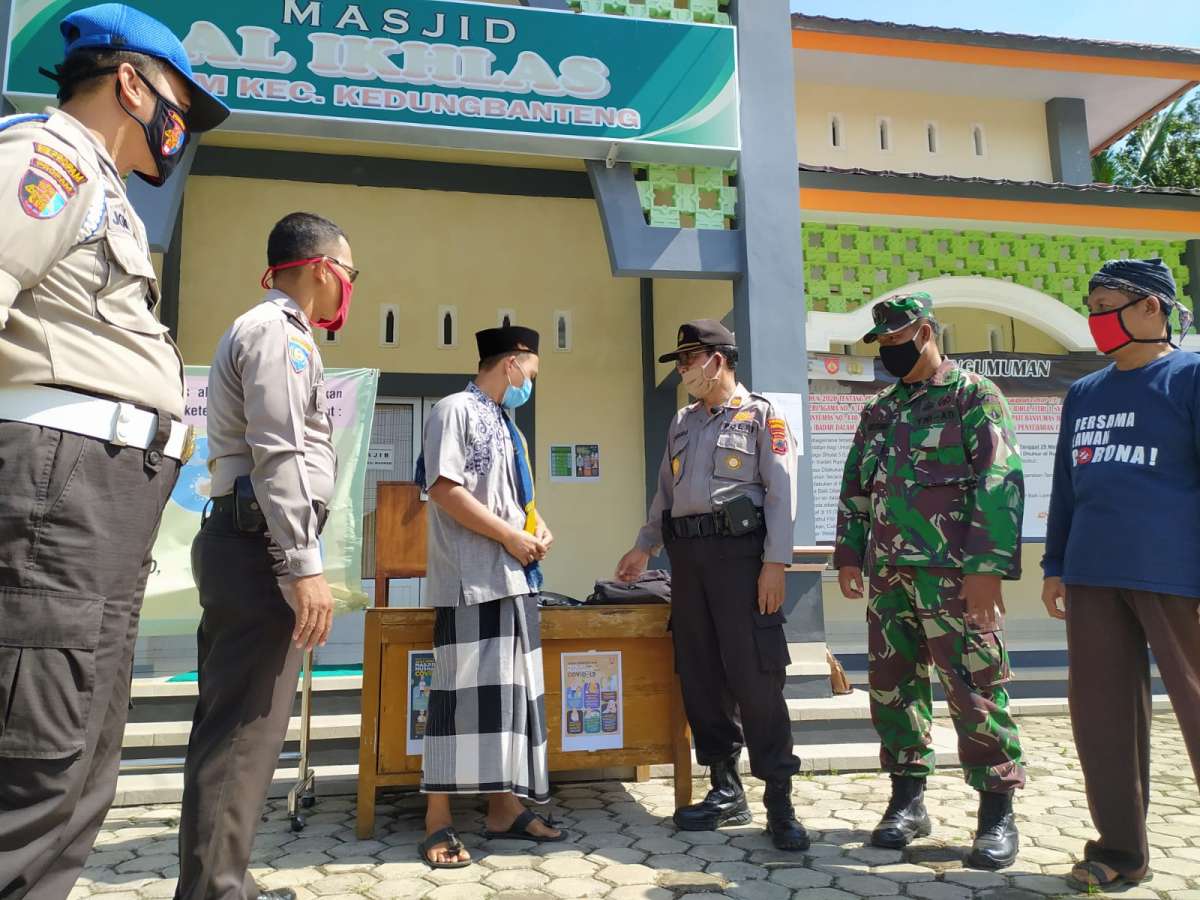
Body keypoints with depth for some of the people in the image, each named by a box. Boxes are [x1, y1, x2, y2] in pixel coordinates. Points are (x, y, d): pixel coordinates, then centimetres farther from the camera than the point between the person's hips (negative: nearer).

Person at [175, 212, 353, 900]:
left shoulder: (262, 330, 25)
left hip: (239, 541, 11)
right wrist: (305, 566, -22)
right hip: (260, 543, -11)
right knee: (244, 731, -8)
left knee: (231, 726, 13)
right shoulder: (280, 331, -8)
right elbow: (279, 455, -19)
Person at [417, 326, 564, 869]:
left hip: (515, 578, 9)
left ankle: (505, 807, 19)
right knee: (465, 690, -7)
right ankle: (438, 821, 4)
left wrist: (537, 526, 5)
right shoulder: (456, 409, -6)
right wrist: (510, 536, -15)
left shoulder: (506, 424, 21)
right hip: (471, 578, -9)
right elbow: (443, 488, -17)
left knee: (514, 689, 10)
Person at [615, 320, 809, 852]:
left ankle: (779, 800, 2)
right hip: (686, 553, 6)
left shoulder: (760, 415, 1)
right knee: (699, 675, 6)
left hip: (739, 550, -6)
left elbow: (781, 493, -7)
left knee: (755, 676, -8)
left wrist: (775, 564, -15)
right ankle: (726, 791, 17)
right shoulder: (681, 424, 20)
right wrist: (644, 548, 19)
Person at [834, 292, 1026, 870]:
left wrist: (988, 567, -18)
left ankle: (998, 813, 13)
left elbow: (1000, 484, -11)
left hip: (954, 576, -6)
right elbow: (855, 487, 19)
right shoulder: (879, 410, 17)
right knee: (892, 687, 10)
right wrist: (848, 554, 11)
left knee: (975, 692, -1)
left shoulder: (974, 397, -2)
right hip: (888, 575, 7)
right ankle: (908, 800, 23)